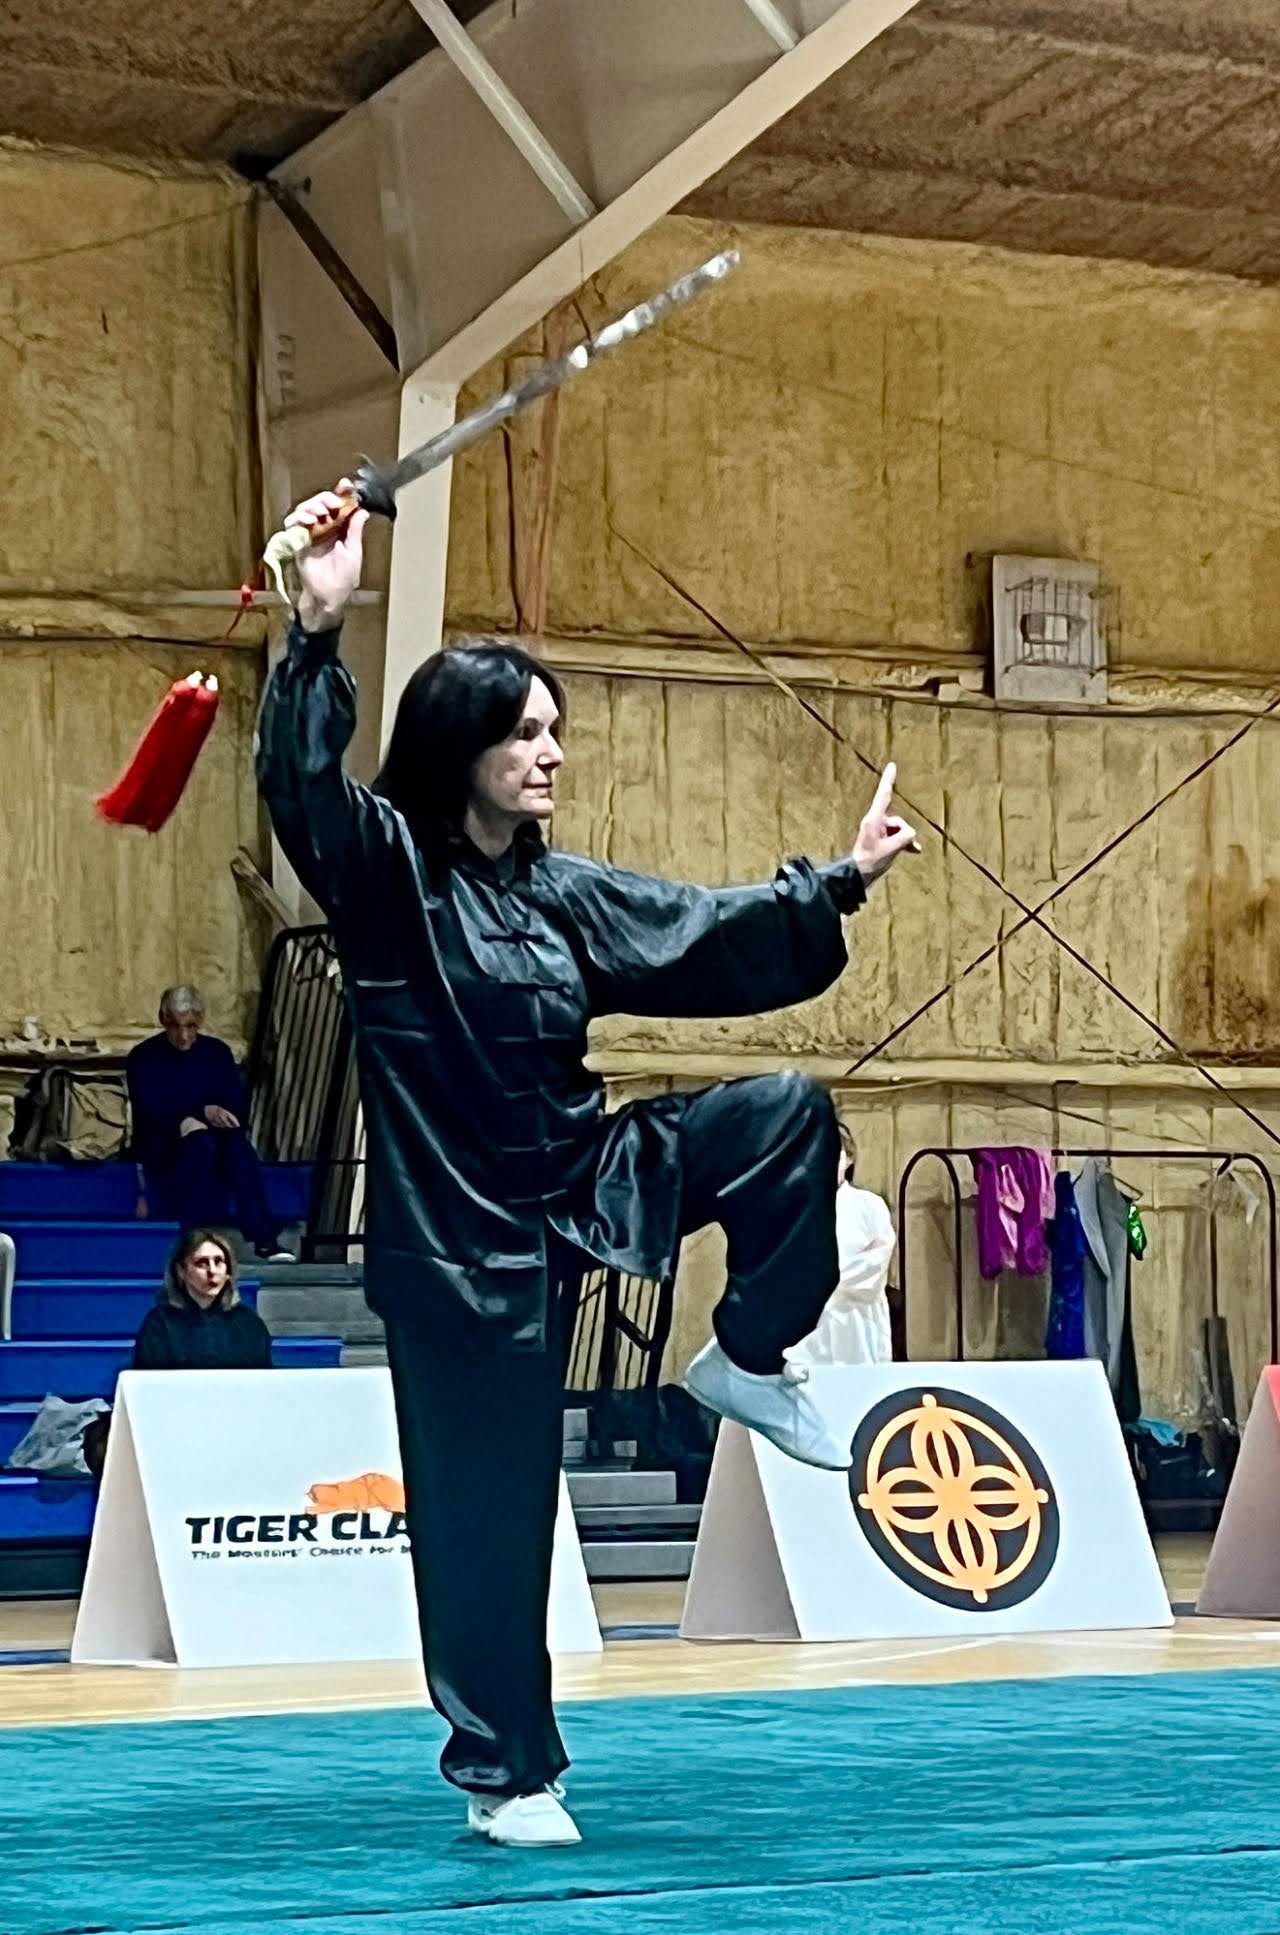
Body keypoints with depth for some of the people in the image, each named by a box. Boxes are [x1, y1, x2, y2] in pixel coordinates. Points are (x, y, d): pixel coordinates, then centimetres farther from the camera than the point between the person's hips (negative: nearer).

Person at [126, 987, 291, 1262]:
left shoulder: (217, 1051, 8)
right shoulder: (143, 1057, -2)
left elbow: (240, 1106, 0)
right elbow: (150, 1114, -14)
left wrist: (218, 1115, -23)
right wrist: (203, 1113, -25)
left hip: (218, 1140, 3)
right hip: (163, 1147, -3)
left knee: (238, 1143, -31)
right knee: (201, 1143, -35)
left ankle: (264, 1237, -39)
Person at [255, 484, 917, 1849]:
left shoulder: (564, 895, 6)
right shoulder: (386, 870, -11)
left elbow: (710, 939, 13)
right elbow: (299, 785, -28)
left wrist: (838, 882, 10)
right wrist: (321, 631, -41)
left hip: (576, 1186, 6)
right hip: (458, 1230, -6)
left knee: (788, 1115, -5)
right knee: (484, 1517, 0)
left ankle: (746, 1362, 8)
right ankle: (504, 1774, 16)